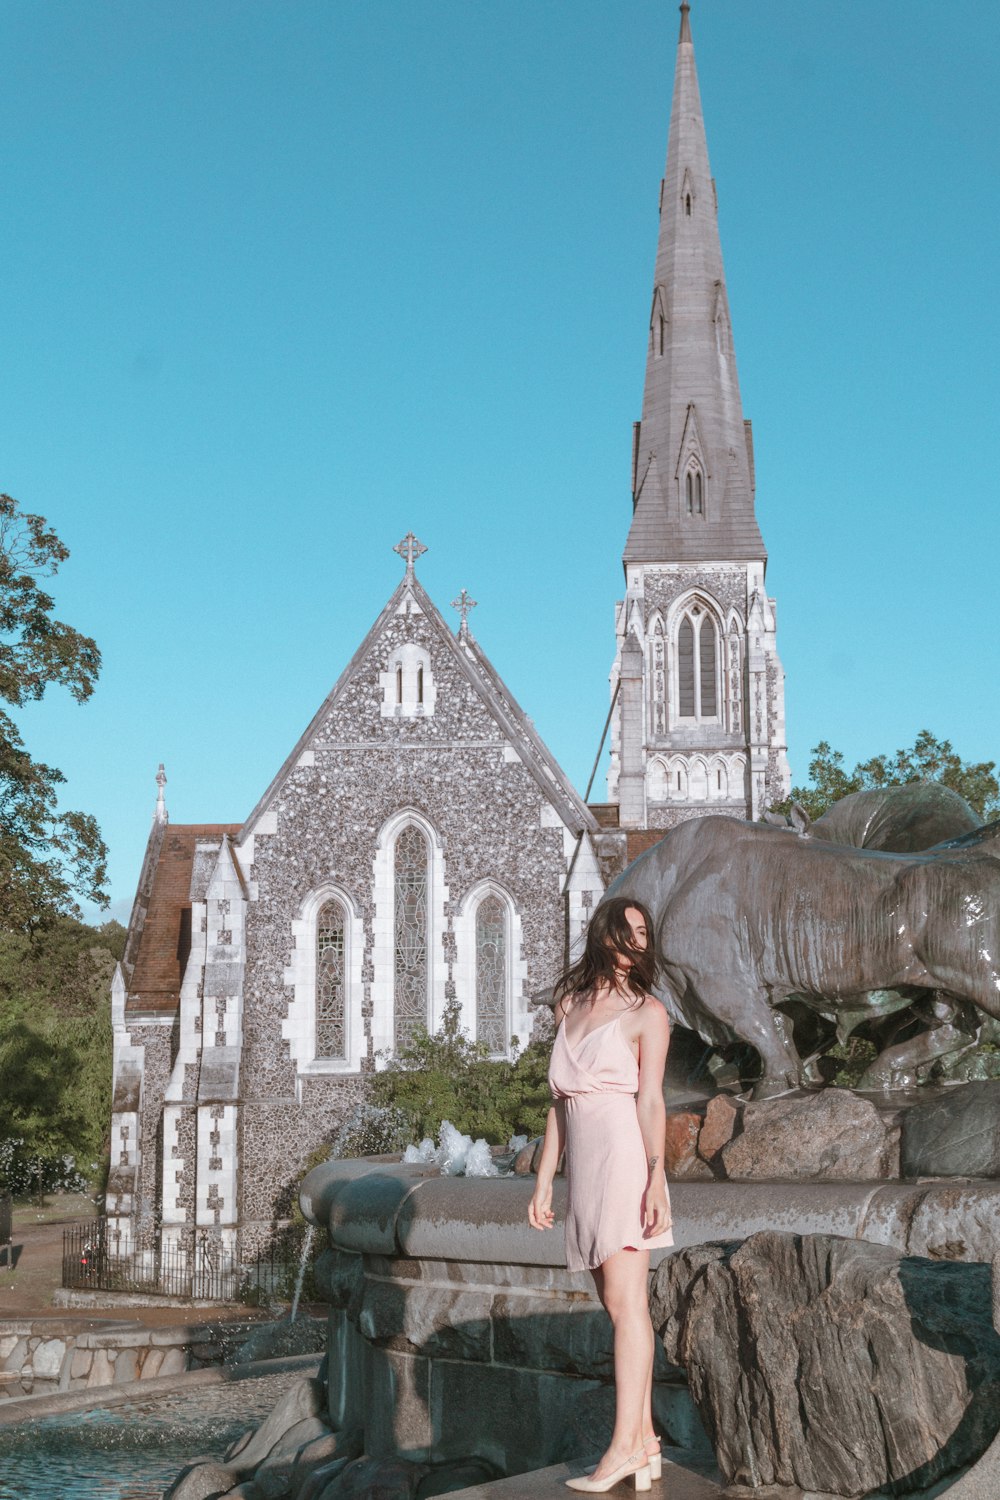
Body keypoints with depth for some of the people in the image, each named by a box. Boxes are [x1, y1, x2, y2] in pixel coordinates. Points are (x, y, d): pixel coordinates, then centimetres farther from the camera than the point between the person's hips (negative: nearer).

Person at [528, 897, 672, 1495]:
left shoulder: (648, 1013, 1)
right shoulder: (569, 1005, 18)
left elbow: (651, 1101, -9)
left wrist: (657, 1177, -20)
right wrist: (544, 1181, 15)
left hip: (624, 1159, -6)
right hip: (584, 1171, 6)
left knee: (625, 1302, -11)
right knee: (619, 1305, 5)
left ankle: (624, 1446, -13)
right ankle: (646, 1441, 7)